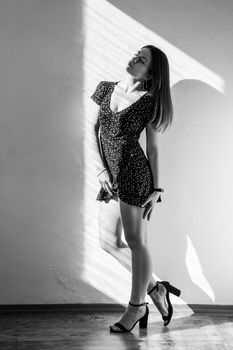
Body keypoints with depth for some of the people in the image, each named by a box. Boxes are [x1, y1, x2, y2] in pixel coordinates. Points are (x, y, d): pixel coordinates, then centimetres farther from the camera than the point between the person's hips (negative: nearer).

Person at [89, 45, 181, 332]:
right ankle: (155, 289, 31)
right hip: (109, 173, 6)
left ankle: (137, 306, 19)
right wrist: (101, 169, -3)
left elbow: (153, 148, -1)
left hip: (134, 171, -6)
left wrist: (156, 188, -4)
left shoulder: (148, 101, -3)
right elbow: (92, 130, 7)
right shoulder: (105, 88, 9)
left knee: (135, 240, 2)